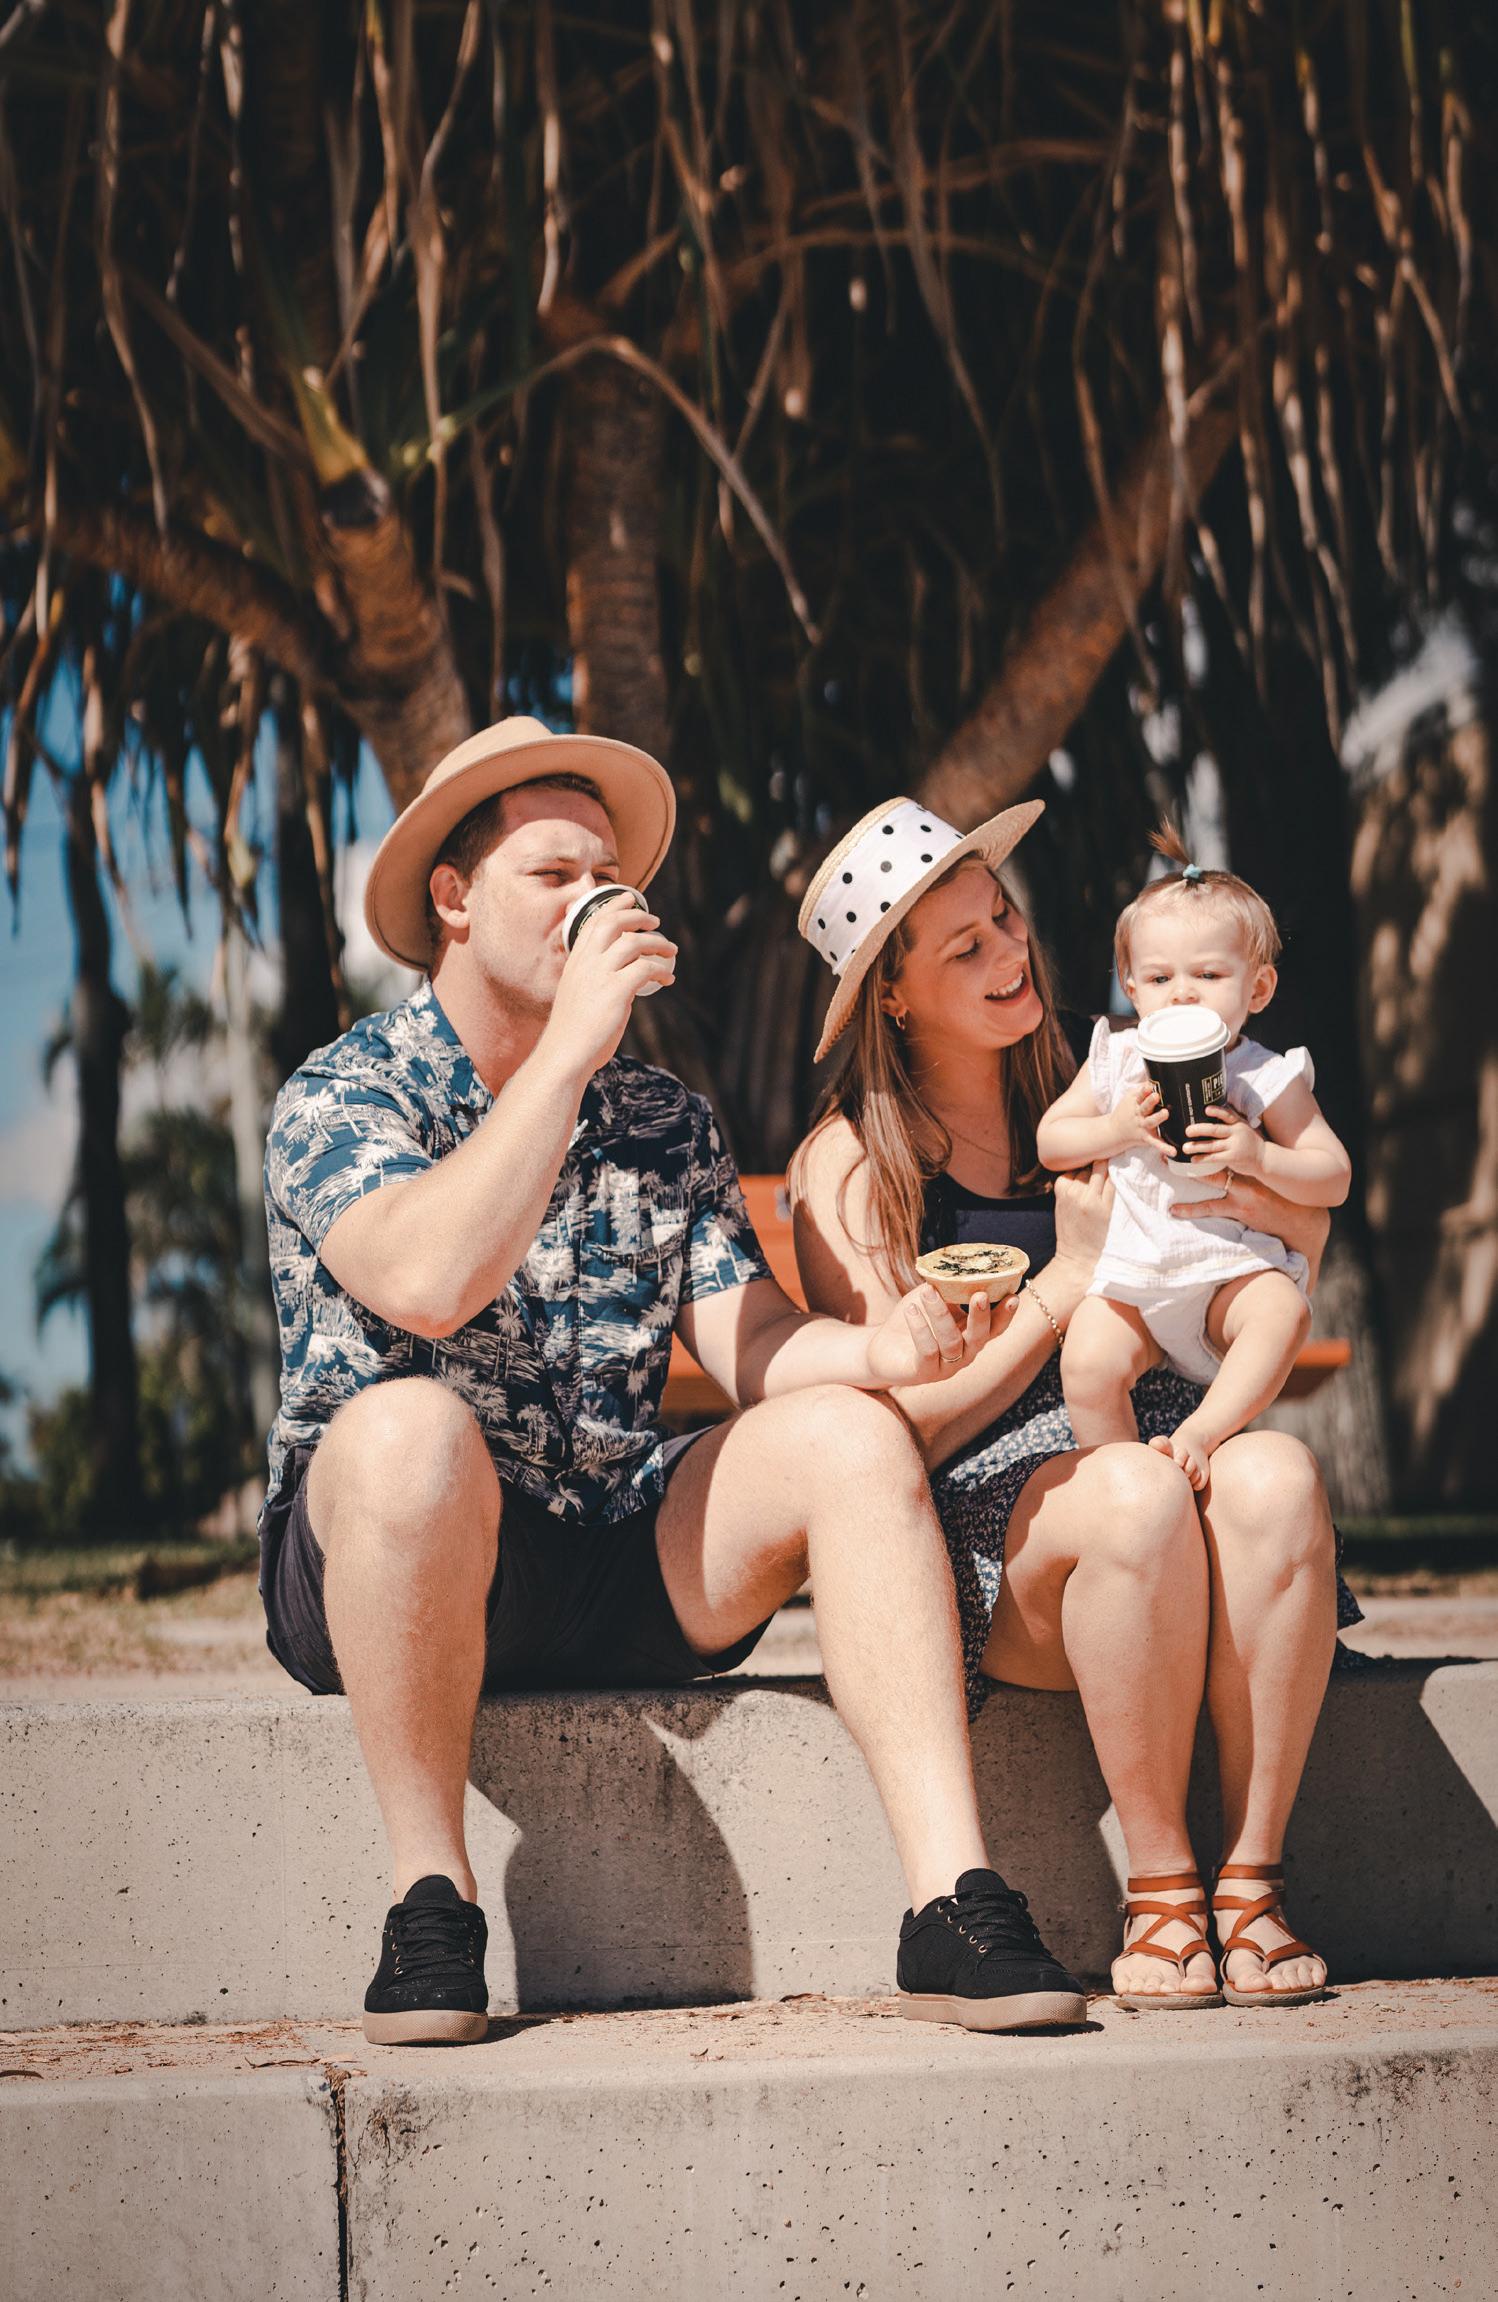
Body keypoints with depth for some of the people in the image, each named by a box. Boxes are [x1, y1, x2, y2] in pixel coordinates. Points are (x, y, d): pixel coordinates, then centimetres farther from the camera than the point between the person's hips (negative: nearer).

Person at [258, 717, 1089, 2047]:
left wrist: (881, 1347, -21)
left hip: (621, 1567, 5)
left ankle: (953, 1903, -28)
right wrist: (571, 1043, -21)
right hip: (378, 1563, -5)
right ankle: (430, 1901, -25)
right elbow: (429, 1283, -25)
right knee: (412, 1425, -37)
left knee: (848, 1438, -18)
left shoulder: (664, 1123, 13)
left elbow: (750, 1345, 1)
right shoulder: (341, 1100, -4)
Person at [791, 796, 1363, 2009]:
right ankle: (1159, 1889, -23)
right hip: (988, 1517, -3)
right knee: (1133, 1492, -36)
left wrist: (1233, 1184, -9)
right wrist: (1066, 1282, -7)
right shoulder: (854, 1163, 3)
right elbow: (900, 1429, -3)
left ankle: (1253, 1876, -25)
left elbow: (1310, 1243, 13)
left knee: (1276, 1474, -32)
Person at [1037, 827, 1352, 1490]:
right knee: (1087, 1364, -22)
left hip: (1235, 1269, -2)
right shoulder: (1117, 1063, 7)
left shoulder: (1269, 1080, -2)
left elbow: (1333, 1179, -2)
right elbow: (1049, 1142, 10)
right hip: (1130, 1273, 2)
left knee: (1283, 1311, -33)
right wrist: (1117, 1129, -10)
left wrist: (1257, 1157, -20)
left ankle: (1202, 1431, -30)